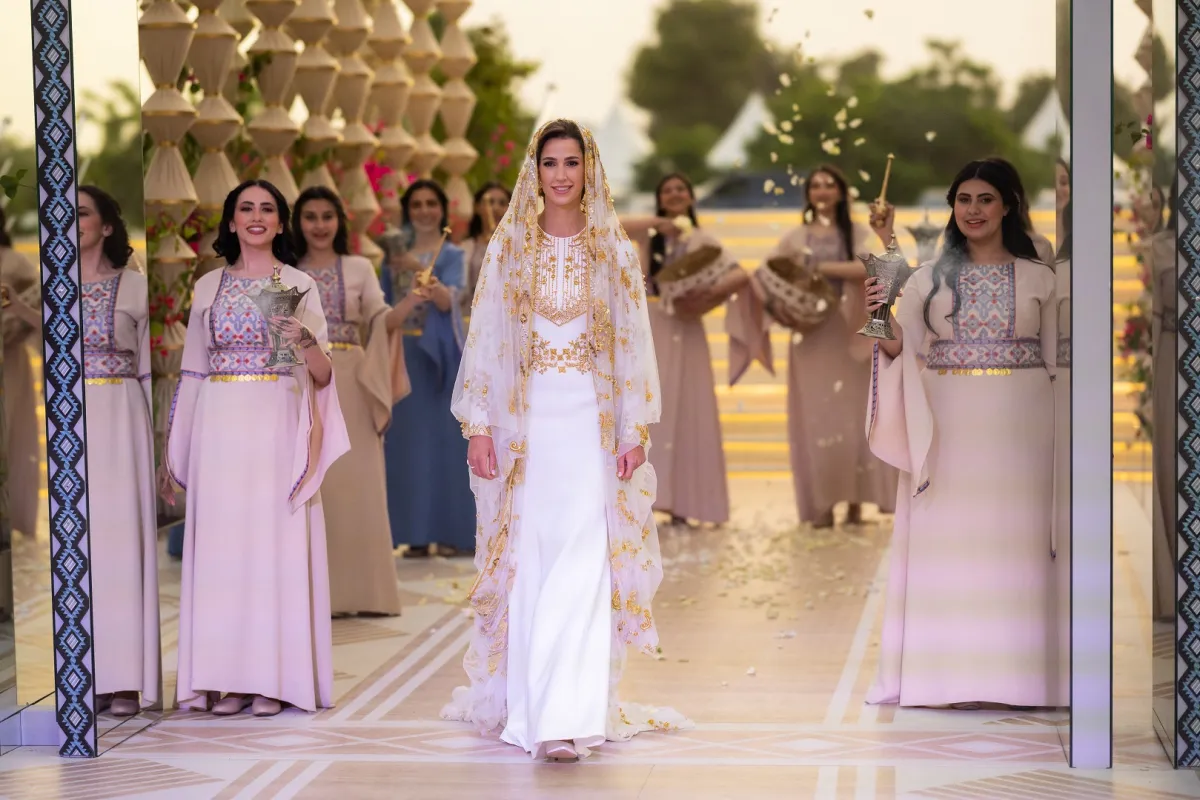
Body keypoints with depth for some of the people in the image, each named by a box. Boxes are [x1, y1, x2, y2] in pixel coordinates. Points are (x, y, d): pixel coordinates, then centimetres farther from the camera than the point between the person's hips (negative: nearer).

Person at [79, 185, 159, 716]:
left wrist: (161, 445, -1)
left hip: (120, 423, -2)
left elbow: (149, 372, 4)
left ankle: (124, 681, 0)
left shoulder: (135, 288, 4)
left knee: (120, 539, -5)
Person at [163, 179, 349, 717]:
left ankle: (277, 678, 2)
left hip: (278, 427, -2)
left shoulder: (299, 285, 5)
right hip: (220, 429, 2)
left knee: (277, 543, -4)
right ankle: (232, 679, 6)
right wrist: (173, 454, 10)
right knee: (222, 545, 1)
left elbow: (323, 376, 2)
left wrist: (305, 341, -19)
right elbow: (192, 373, 13)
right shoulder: (208, 287, 12)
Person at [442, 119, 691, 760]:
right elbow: (485, 342, 5)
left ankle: (568, 714, -14)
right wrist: (478, 427, -1)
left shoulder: (615, 251, 5)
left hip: (591, 420, -1)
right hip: (524, 419, 1)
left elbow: (633, 346, 5)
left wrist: (636, 430, -1)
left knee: (582, 564, -10)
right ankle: (526, 706, 13)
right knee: (527, 564, 3)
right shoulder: (509, 248, 6)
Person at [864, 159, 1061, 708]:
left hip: (1018, 428, 0)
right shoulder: (929, 278, 8)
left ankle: (1013, 676, 5)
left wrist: (1061, 434, 2)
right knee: (944, 544, -1)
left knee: (1014, 545, 0)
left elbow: (1055, 359, 8)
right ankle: (941, 675, 3)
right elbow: (902, 349, 2)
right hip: (947, 428, 0)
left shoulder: (1038, 277, 8)